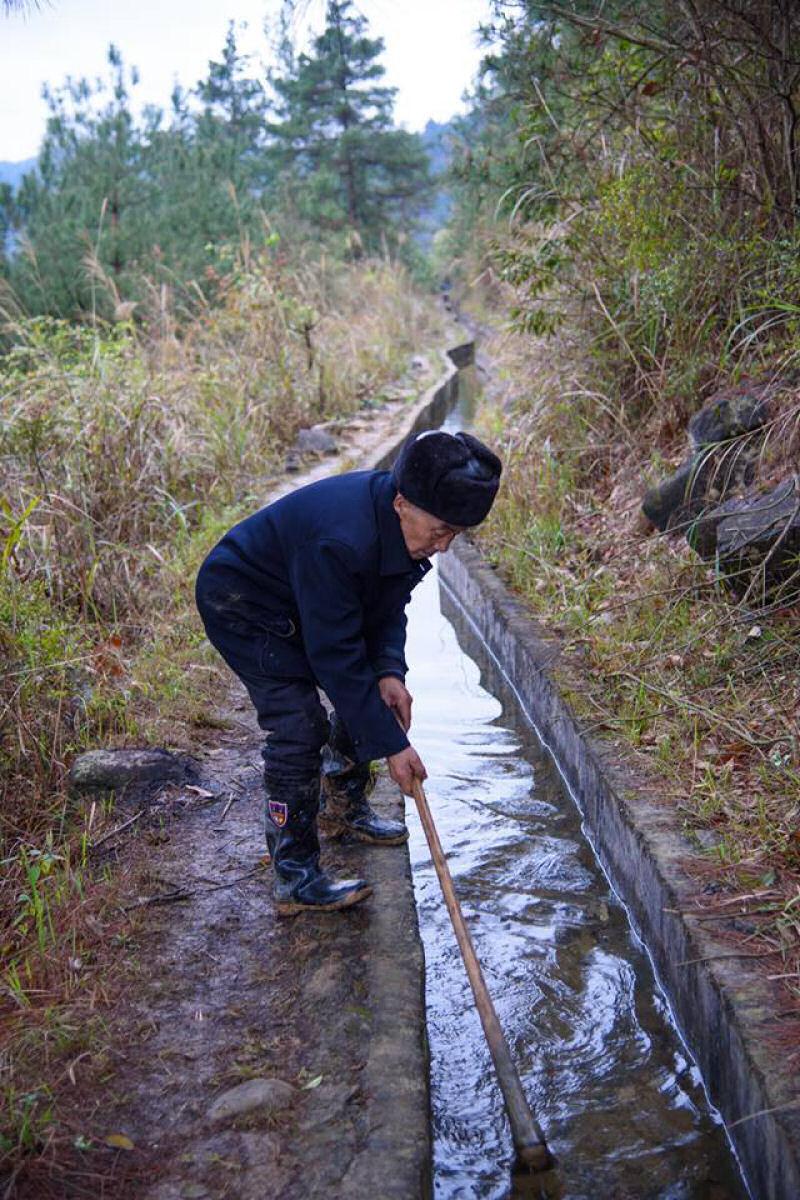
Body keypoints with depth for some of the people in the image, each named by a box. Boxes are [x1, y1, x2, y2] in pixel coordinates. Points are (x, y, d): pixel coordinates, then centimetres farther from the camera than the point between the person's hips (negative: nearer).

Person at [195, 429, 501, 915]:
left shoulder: (400, 522, -13)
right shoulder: (340, 541, -40)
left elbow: (390, 604, -1)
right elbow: (335, 655, -35)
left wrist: (389, 670, -20)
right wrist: (392, 744, -31)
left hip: (304, 602, 9)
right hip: (241, 603, -9)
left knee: (372, 693, 10)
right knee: (300, 728, -17)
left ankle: (344, 806, 31)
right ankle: (295, 879, -9)